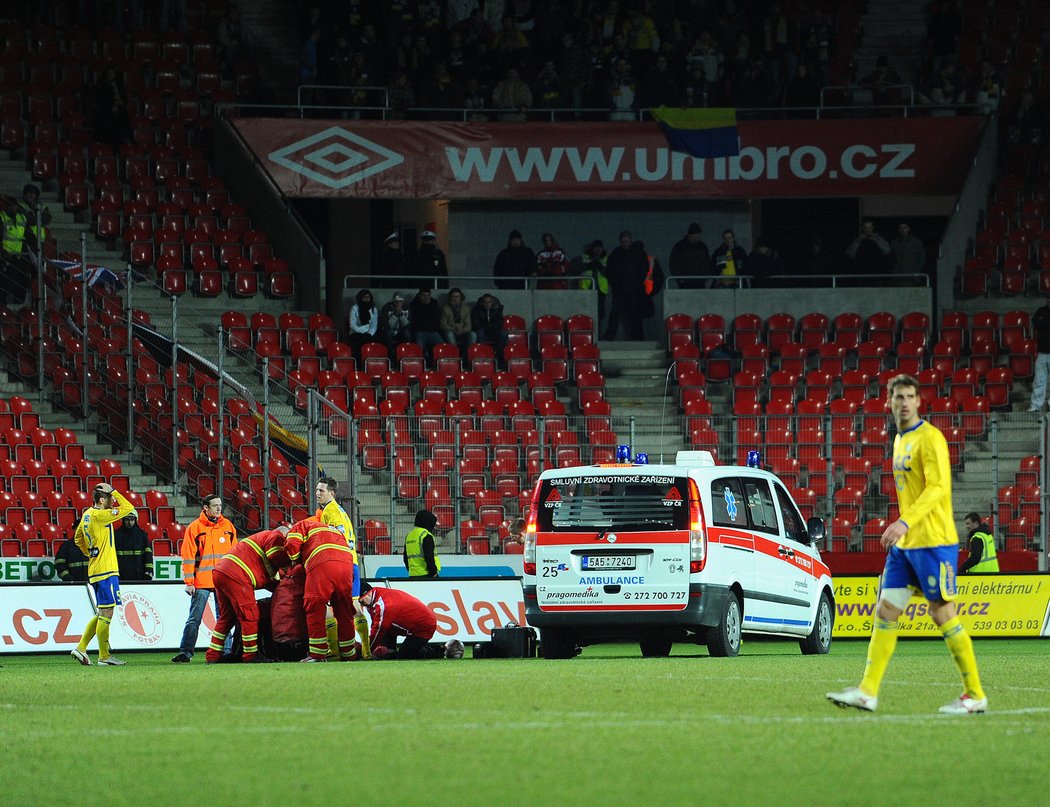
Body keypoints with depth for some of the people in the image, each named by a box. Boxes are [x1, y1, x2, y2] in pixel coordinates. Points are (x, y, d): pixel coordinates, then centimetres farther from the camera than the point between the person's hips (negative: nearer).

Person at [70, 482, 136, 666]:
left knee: (101, 614, 15)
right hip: (105, 571, -10)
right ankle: (104, 656, -2)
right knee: (106, 613, -5)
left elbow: (78, 537, 27)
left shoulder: (87, 515, 13)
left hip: (95, 571, 10)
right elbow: (128, 508, -14)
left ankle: (81, 648, 13)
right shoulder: (99, 515, -15)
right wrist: (114, 492, -5)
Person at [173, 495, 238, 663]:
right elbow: (188, 557, -3)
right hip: (201, 582, -3)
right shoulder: (194, 528, -1)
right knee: (194, 619, -4)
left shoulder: (228, 526, 10)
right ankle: (185, 652, -4)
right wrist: (189, 582, -9)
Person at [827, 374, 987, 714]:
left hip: (934, 541, -9)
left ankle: (974, 695, 2)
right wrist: (901, 530, 18)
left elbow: (938, 488, -21)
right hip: (905, 544, 9)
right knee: (885, 611, 3)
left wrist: (905, 522, -30)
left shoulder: (930, 438, -11)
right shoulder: (900, 440, 16)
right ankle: (867, 691, 2)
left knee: (942, 614, -6)